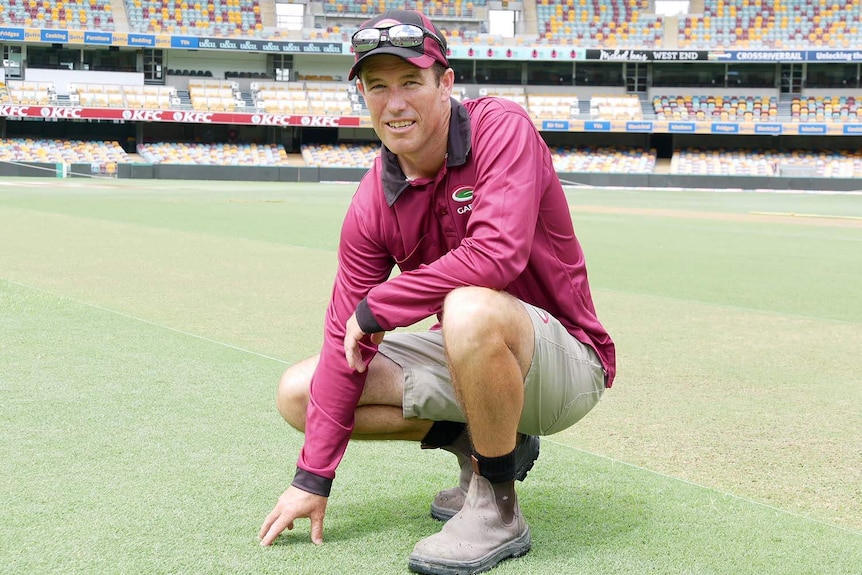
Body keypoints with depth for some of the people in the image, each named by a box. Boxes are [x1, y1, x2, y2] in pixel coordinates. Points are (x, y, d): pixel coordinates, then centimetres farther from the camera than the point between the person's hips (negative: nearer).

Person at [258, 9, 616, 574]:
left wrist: (375, 308, -23)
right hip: (467, 358, 6)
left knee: (470, 308, -40)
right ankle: (478, 443, 10)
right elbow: (345, 340, -5)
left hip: (564, 358, -6)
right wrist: (313, 479, -8)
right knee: (299, 391, 0)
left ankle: (498, 511, -18)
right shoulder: (372, 203, -5)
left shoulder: (502, 128, -19)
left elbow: (498, 253, -35)